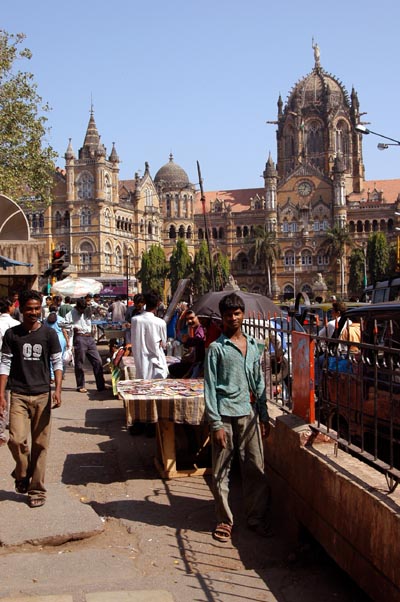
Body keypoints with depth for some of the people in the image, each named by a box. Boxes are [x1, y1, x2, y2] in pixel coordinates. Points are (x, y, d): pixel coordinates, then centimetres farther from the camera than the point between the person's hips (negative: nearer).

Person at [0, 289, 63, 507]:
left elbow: (57, 363, 2)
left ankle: (36, 490, 15)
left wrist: (57, 390, -11)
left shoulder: (49, 334, 2)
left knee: (40, 444, 3)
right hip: (18, 395, 0)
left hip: (42, 395, 0)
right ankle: (22, 474, 17)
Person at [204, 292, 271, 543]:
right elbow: (210, 388, -7)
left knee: (256, 468, 7)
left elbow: (259, 383, 15)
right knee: (221, 471, 4)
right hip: (225, 414, -4)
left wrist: (264, 416, 11)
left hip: (249, 413, 4)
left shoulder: (253, 345, 10)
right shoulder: (216, 348, -5)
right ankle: (225, 520, 17)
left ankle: (257, 517, 21)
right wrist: (216, 423, -11)